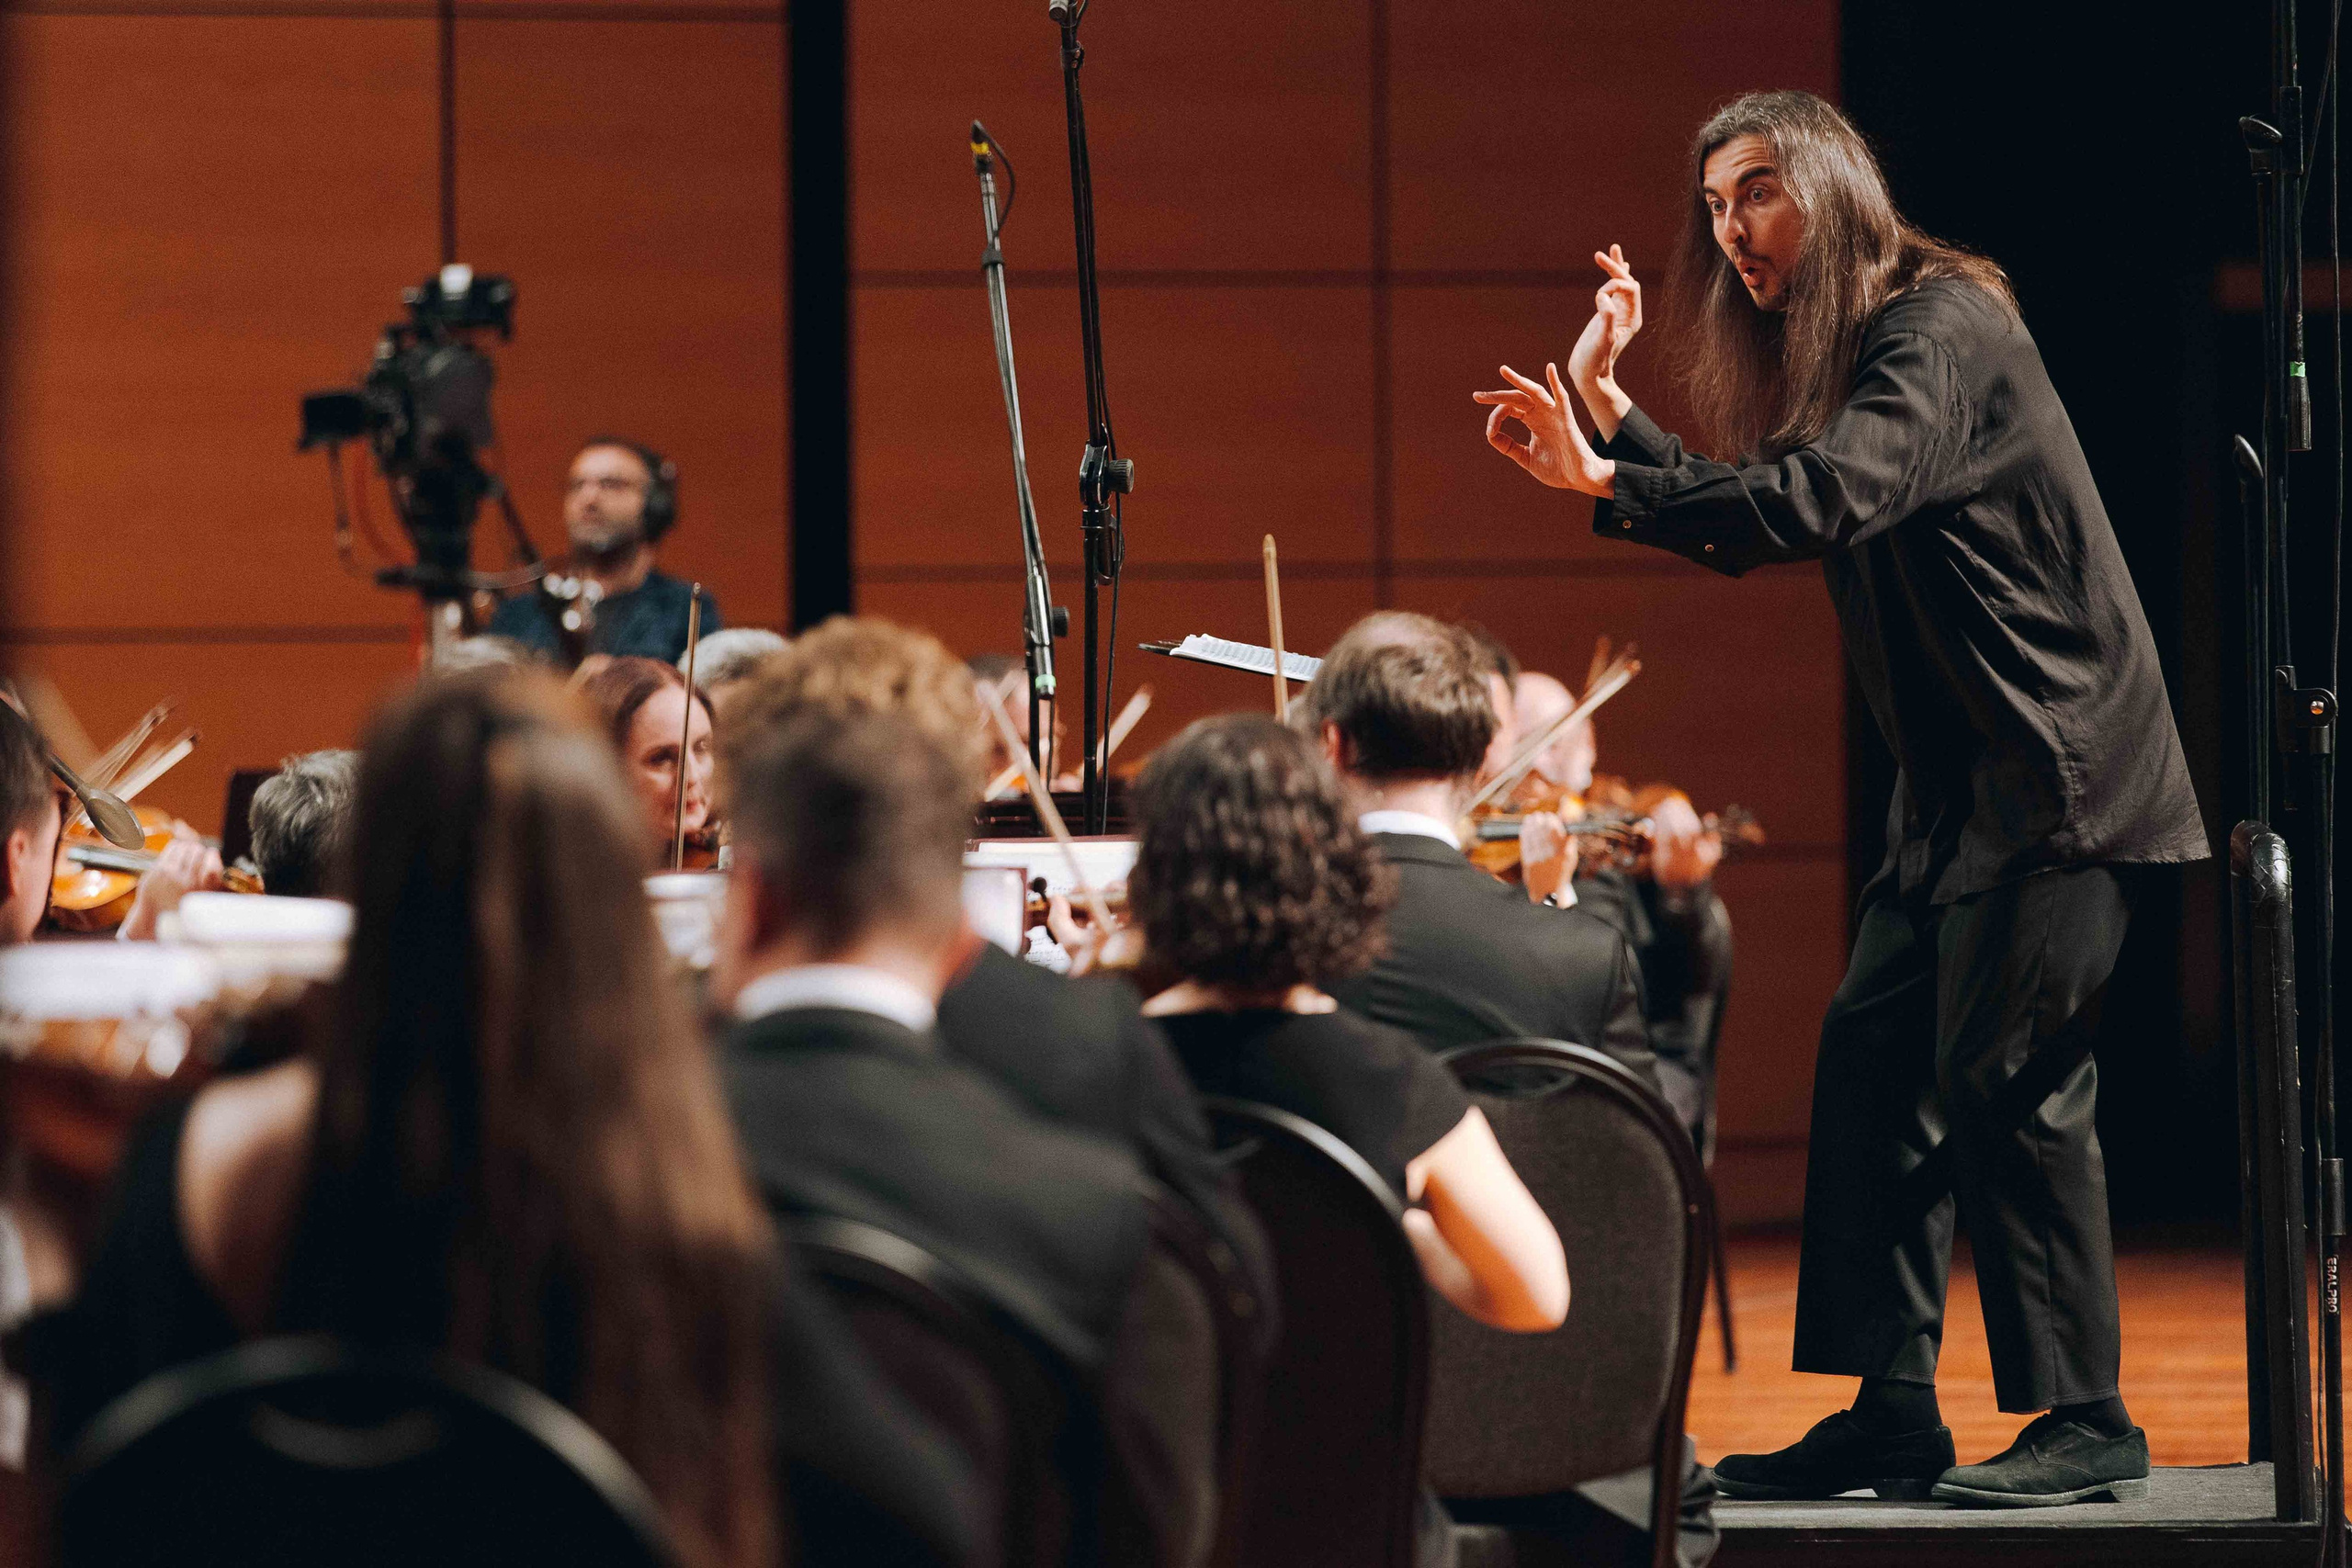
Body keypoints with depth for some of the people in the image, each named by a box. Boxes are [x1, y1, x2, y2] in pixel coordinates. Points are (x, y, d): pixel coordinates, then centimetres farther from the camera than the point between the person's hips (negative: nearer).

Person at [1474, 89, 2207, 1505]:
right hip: (1962, 784, 10)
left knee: (2006, 1080, -10)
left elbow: (1824, 499, -29)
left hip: (2059, 772, -10)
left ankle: (2087, 1425, -4)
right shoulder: (1833, 349, 16)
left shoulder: (1942, 328, -14)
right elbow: (1741, 526, 20)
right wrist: (1611, 406, 12)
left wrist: (1603, 482, -30)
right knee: (1875, 1061, 5)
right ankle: (1892, 1411, 9)